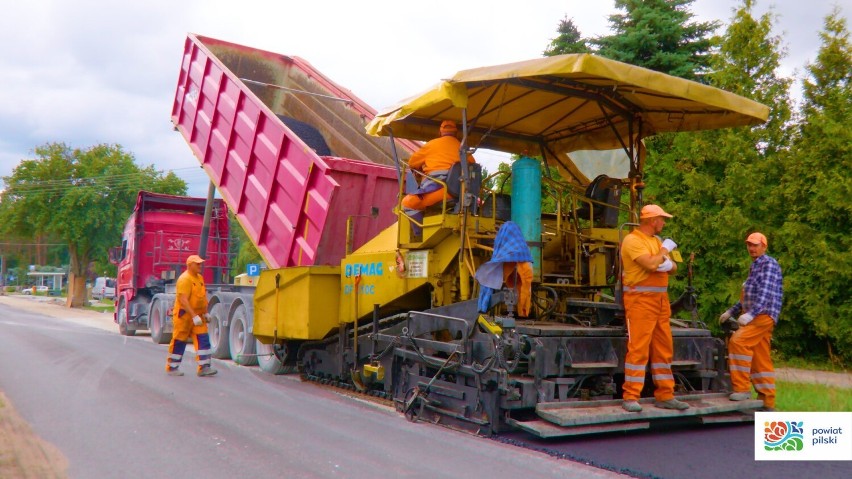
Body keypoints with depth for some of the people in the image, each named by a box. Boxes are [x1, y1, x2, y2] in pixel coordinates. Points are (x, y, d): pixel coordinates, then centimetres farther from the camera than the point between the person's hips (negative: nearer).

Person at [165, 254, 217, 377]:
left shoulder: (199, 277, 11)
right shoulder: (185, 279, -17)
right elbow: (183, 300, -25)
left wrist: (205, 313, 16)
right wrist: (194, 316, -29)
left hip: (197, 315, 8)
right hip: (184, 315, -8)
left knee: (203, 339, -1)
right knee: (179, 342, 2)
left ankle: (204, 367, -2)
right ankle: (172, 368, 15)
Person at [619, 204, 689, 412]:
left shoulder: (656, 240, 18)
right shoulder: (632, 240, -10)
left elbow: (673, 268, 16)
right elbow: (650, 264, -23)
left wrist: (669, 265, -7)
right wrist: (665, 249, -6)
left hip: (661, 300, 9)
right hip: (640, 300, -9)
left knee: (664, 349, 11)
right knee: (638, 348, -9)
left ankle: (665, 396, 19)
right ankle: (630, 398, -5)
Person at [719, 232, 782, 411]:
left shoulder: (769, 264, -6)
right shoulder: (755, 267, 24)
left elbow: (766, 293, -19)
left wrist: (750, 314, -28)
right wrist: (731, 311, 26)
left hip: (764, 315, -9)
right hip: (755, 316, 9)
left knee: (738, 341, -24)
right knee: (760, 360, 7)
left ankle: (742, 388, -21)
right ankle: (767, 402, 9)